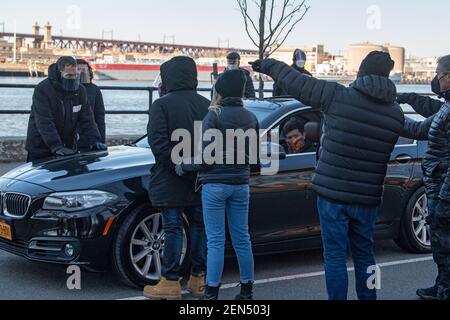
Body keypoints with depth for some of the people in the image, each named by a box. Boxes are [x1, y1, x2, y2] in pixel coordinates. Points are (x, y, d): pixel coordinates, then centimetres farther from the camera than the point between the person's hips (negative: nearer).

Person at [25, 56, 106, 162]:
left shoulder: (80, 91, 2)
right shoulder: (42, 90, -15)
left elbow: (86, 120, 0)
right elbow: (44, 123, -24)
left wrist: (94, 141, -17)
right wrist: (56, 147, -35)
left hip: (68, 150, 4)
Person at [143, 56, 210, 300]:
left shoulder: (162, 105, -10)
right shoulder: (206, 105, 5)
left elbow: (158, 142, -18)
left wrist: (178, 167, -13)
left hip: (170, 181, -5)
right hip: (200, 182, 5)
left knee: (173, 229, 0)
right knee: (200, 226, 12)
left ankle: (171, 283, 5)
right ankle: (198, 280, 20)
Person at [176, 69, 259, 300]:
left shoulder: (214, 117, -11)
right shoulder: (251, 118, 5)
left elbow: (206, 157, -14)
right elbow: (253, 154, 11)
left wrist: (183, 167, 0)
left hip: (215, 184, -5)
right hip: (241, 184, 5)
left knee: (215, 240, -1)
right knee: (242, 238, 12)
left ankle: (211, 293, 4)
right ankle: (247, 290, 20)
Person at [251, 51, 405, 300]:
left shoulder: (338, 96, -11)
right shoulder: (396, 113, 2)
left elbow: (296, 82, -4)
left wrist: (269, 65, 13)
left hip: (333, 195, -4)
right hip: (368, 198, 4)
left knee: (335, 256, 3)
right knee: (363, 254, 19)